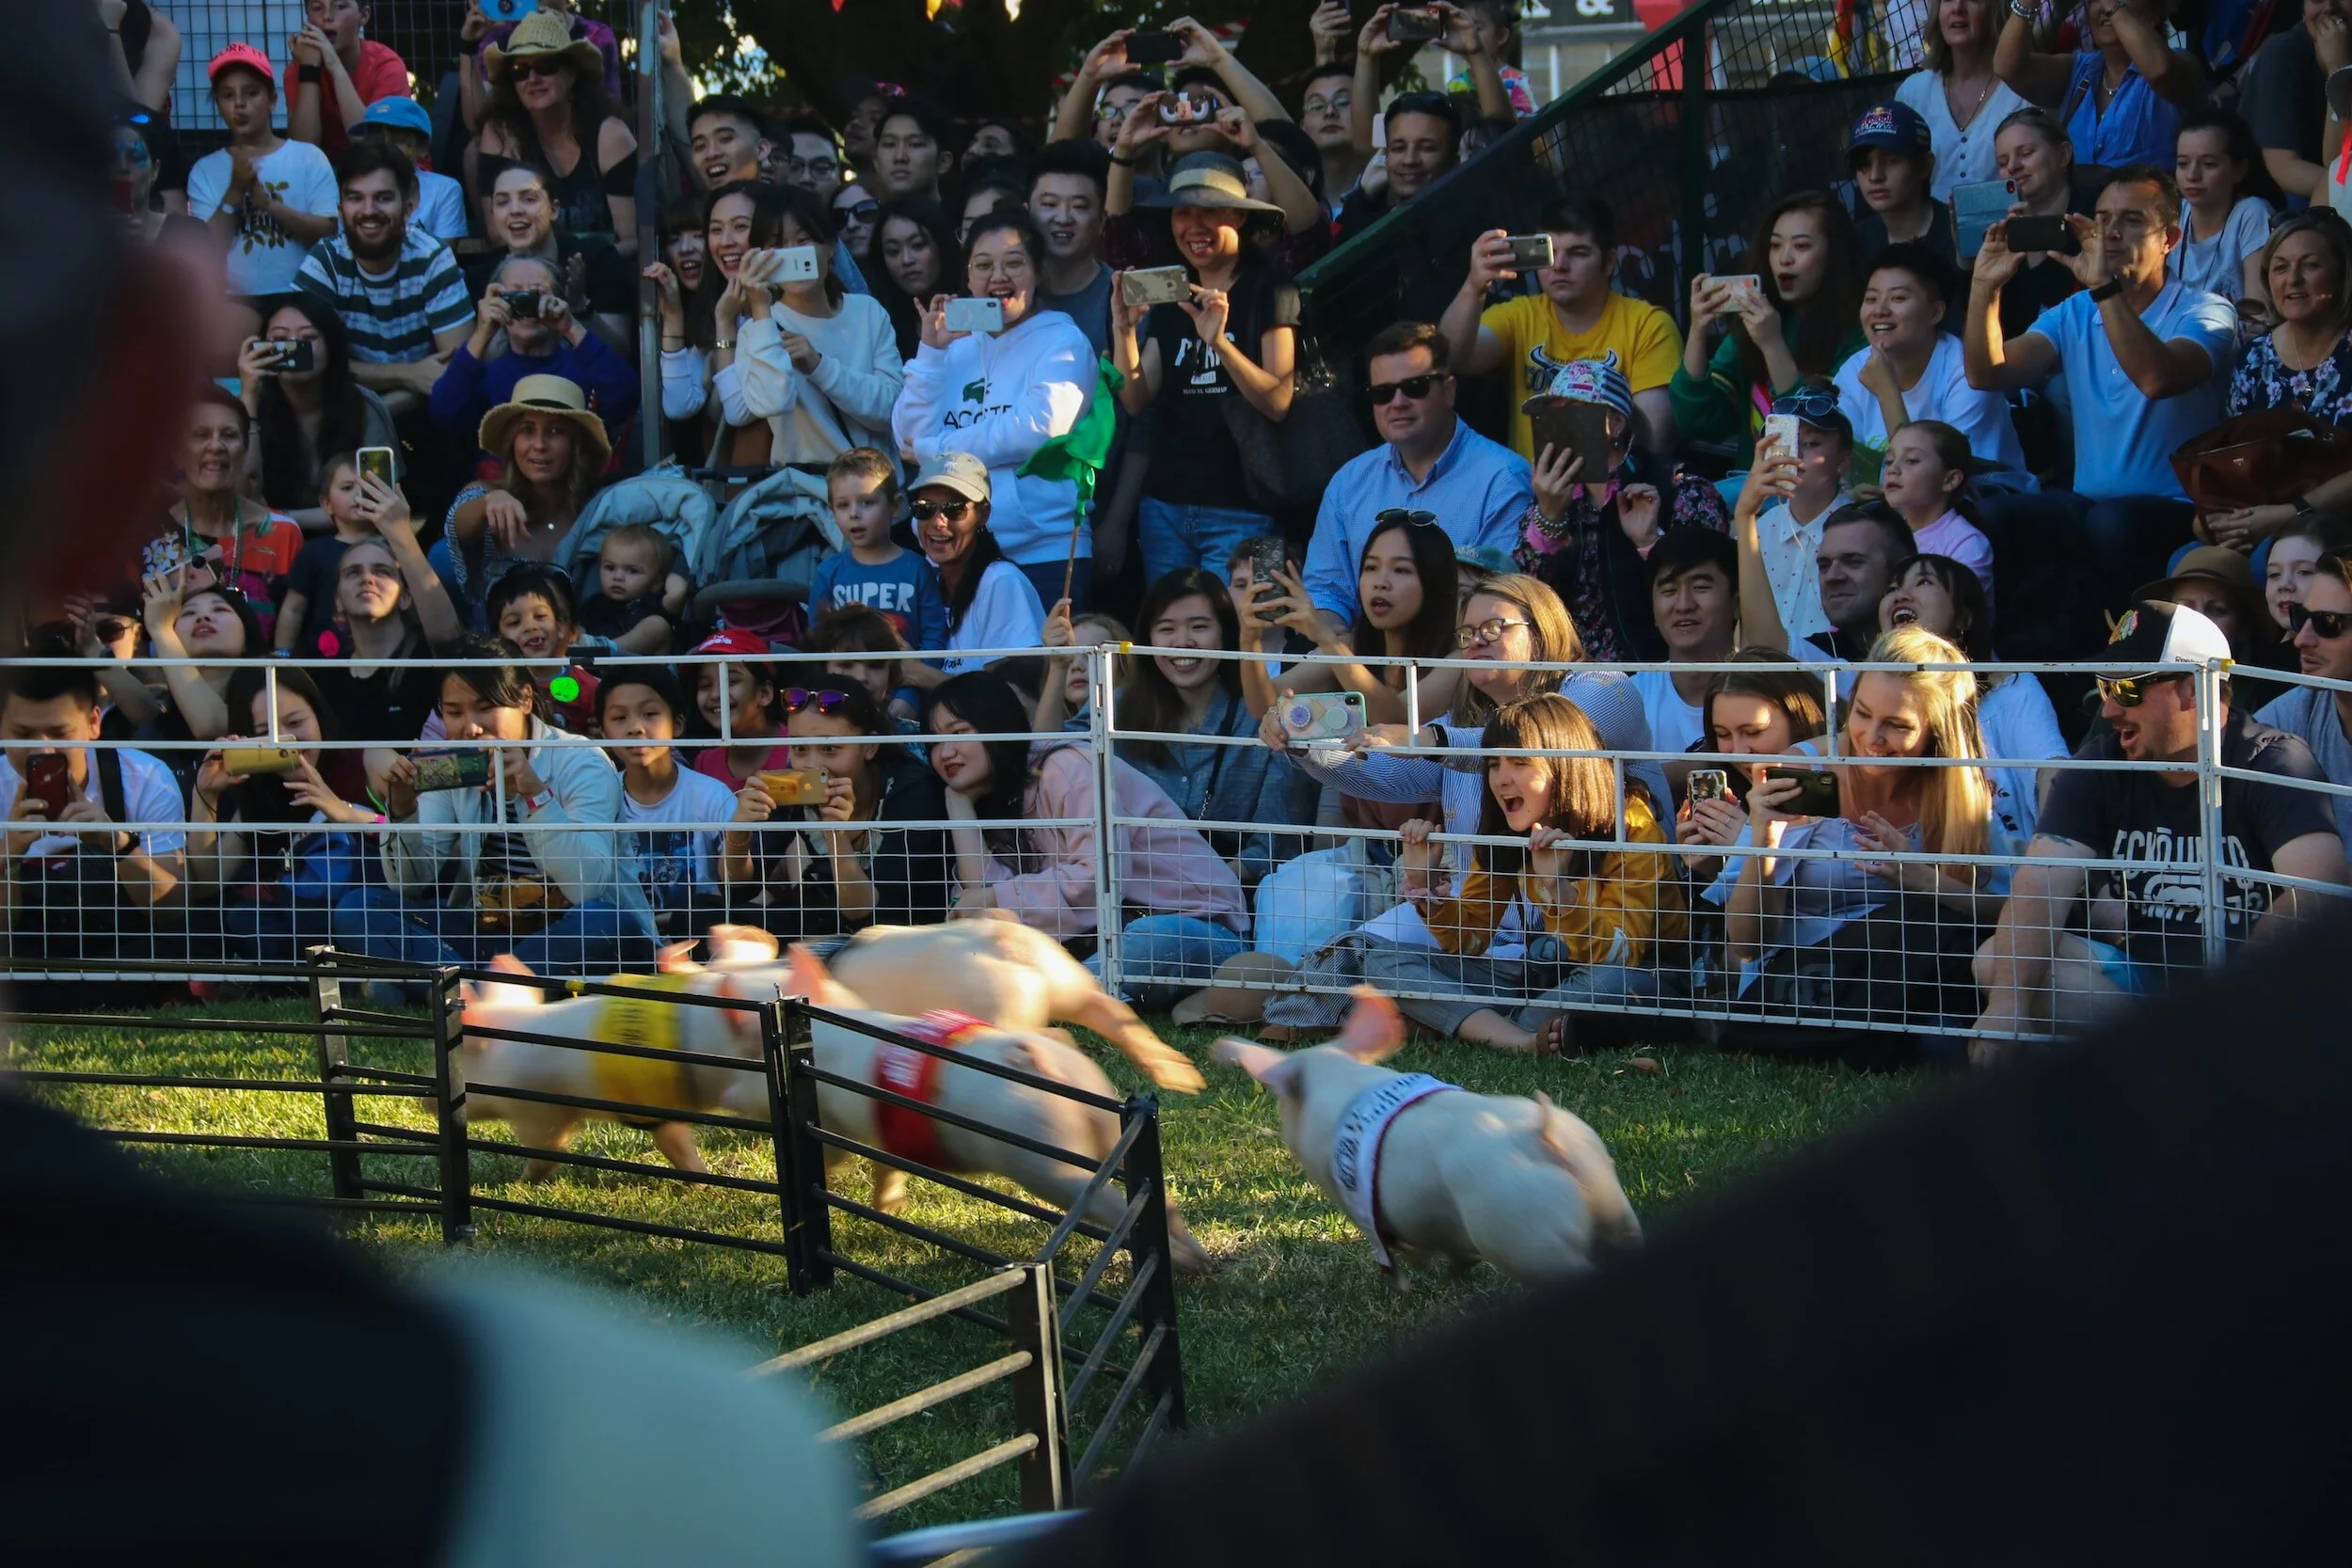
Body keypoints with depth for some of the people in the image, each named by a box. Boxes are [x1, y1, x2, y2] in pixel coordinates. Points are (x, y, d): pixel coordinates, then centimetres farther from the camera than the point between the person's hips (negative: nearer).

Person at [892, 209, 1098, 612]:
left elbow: (1039, 429, -15)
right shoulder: (959, 348, 17)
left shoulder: (1062, 343, 0)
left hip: (1042, 554, -5)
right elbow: (909, 438, 9)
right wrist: (930, 351, 0)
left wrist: (936, 449, -6)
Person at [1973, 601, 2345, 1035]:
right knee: (1996, 962, -17)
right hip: (2139, 973, 5)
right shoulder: (2099, 765, 1)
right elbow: (2042, 883, -11)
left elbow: (2319, 889, -27)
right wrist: (2007, 1005, -27)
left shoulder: (2274, 764, -11)